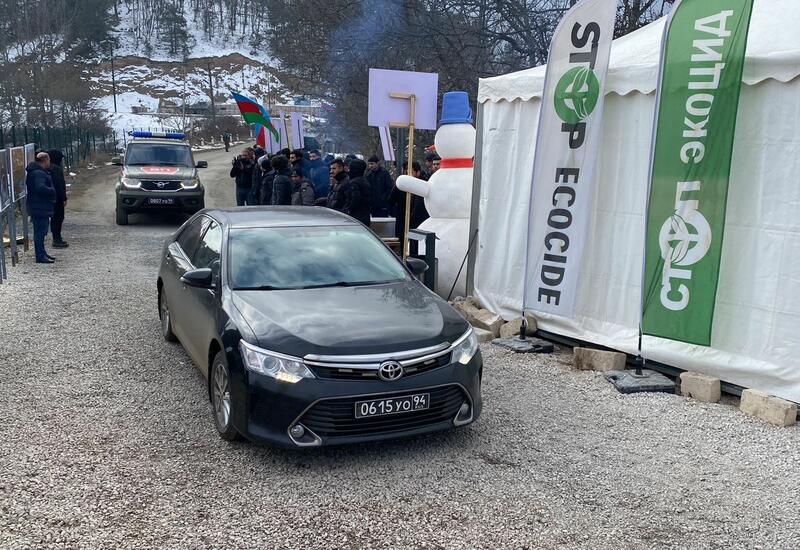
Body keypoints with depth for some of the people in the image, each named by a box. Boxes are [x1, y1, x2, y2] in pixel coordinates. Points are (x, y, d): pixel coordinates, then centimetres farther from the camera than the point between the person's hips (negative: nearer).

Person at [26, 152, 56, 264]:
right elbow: (40, 188, -31)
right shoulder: (38, 173, -19)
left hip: (42, 207, 11)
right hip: (40, 208, -11)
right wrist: (53, 191, -17)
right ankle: (40, 256, -2)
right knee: (40, 232, -6)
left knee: (41, 231, 17)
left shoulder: (39, 172, 16)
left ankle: (42, 253, 26)